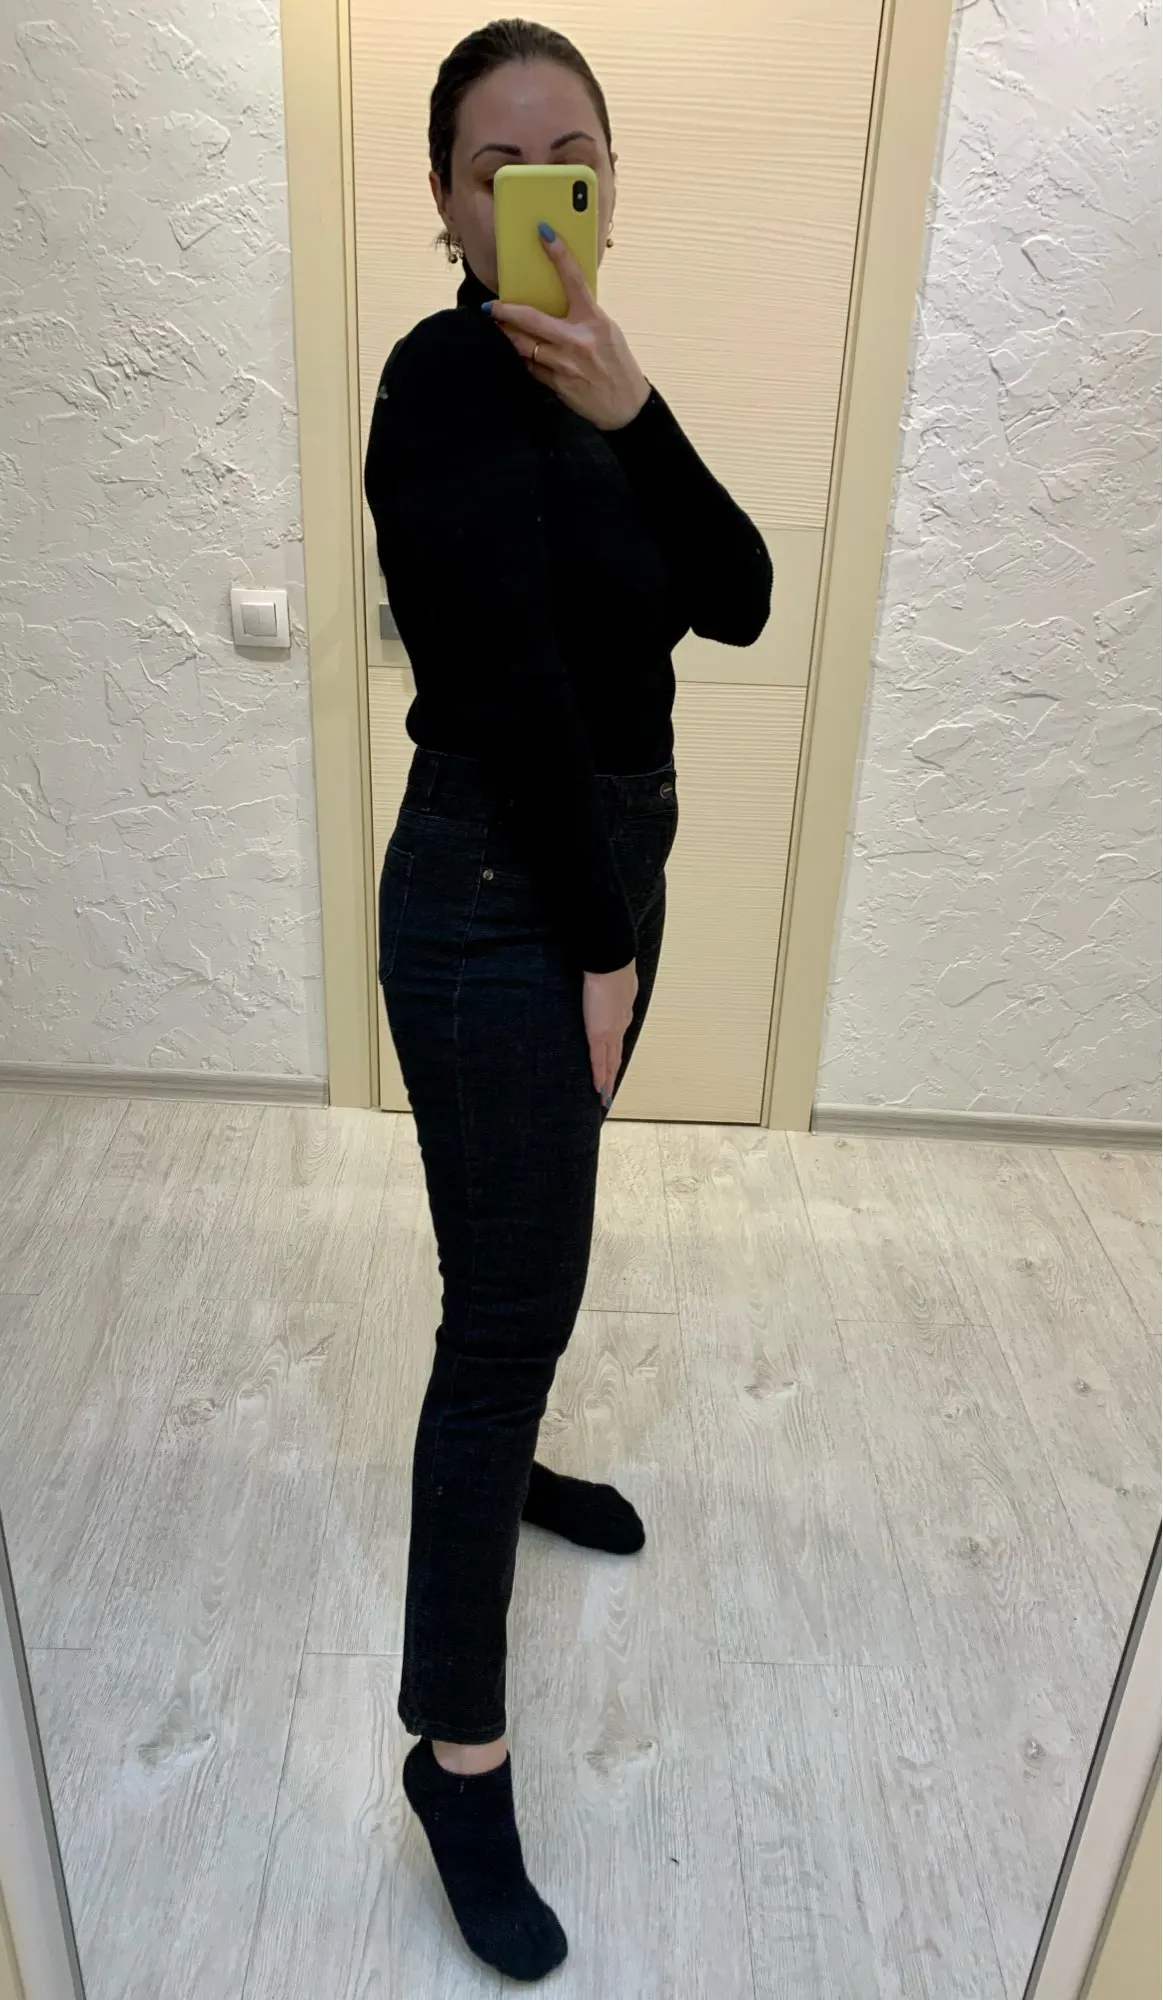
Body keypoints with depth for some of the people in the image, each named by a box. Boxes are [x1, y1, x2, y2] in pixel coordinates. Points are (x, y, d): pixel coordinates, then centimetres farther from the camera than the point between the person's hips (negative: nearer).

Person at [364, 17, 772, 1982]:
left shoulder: (582, 384, 12)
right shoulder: (452, 373, -14)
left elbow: (739, 604, 0)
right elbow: (514, 693, -21)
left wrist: (632, 412, -13)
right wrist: (597, 942, -16)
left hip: (608, 868, 9)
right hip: (495, 902, -8)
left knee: (534, 1259, 23)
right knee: (511, 1297, -3)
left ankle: (510, 1457, 49)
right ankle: (455, 1751, 14)